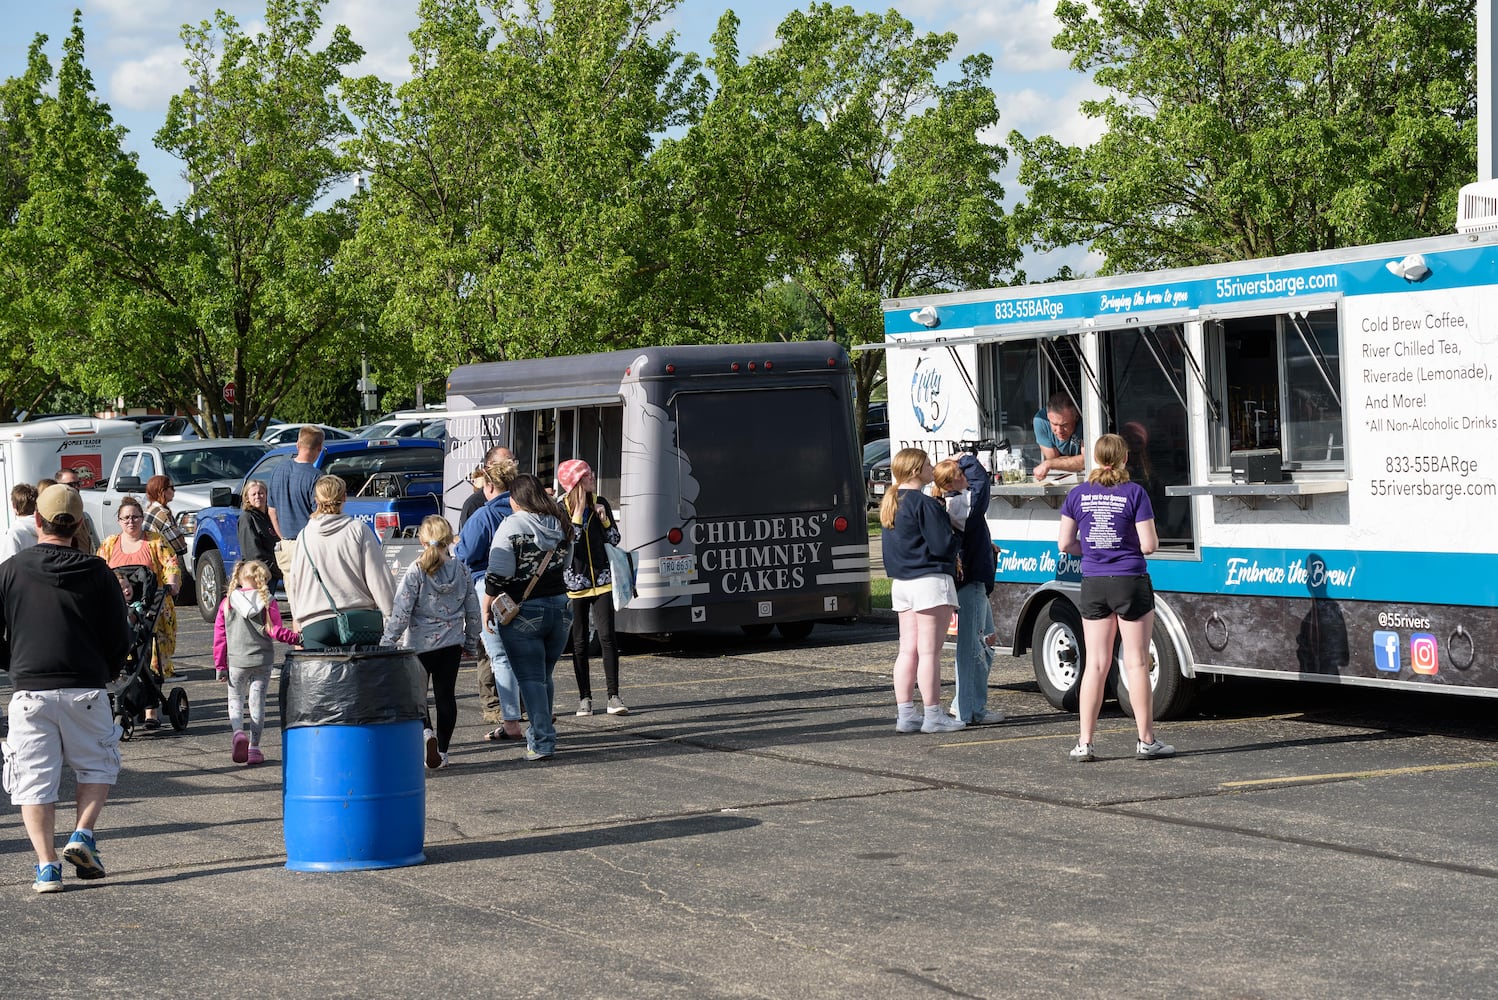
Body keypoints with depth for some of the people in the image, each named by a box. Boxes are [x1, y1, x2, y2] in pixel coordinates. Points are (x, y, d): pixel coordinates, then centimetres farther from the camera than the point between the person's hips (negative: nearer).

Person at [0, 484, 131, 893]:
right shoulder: (97, 573, 0)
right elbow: (120, 639, 4)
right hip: (86, 691, 0)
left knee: (35, 780, 6)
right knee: (97, 766, 19)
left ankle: (47, 865, -1)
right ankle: (83, 834, 1)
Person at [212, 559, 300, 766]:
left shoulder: (227, 603, 1)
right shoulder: (268, 603, -5)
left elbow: (220, 636, 2)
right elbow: (274, 630, -13)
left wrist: (220, 664, 6)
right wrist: (295, 638, -2)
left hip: (236, 661, 0)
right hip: (262, 660, 0)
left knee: (235, 699, 13)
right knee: (257, 702, 7)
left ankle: (238, 731, -16)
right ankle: (254, 748, 7)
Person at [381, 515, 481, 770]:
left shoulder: (416, 571, -14)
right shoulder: (461, 570, -1)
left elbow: (401, 611, -16)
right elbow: (473, 611, 7)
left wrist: (386, 642, -9)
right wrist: (471, 643, 19)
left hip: (420, 644, -3)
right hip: (451, 644, 3)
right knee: (446, 696, 11)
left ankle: (426, 732, -15)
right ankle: (442, 750, 14)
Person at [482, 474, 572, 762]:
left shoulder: (513, 525, -12)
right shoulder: (560, 524, 5)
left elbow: (498, 573, -14)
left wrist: (486, 607, -4)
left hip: (523, 612, -6)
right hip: (560, 606, 6)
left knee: (530, 679, -2)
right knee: (544, 676, 18)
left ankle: (542, 742, -8)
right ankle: (540, 731, 29)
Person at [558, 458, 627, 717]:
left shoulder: (600, 504, 6)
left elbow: (614, 539, 8)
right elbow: (567, 544, -15)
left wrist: (603, 518, -8)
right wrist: (578, 513, -16)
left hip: (601, 579, 2)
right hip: (574, 581, -2)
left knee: (607, 636, -7)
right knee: (579, 642, 4)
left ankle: (613, 696, -4)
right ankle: (585, 698, 11)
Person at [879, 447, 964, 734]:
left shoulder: (891, 504, 13)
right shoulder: (925, 504, -16)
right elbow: (943, 545, -19)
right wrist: (955, 537, 3)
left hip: (902, 582, 9)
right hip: (930, 581, -9)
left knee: (908, 650, 10)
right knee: (929, 651, -5)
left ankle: (906, 715, 12)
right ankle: (933, 716, -1)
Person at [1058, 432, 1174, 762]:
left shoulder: (1078, 495, 1)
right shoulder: (1134, 493, -8)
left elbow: (1065, 543, 4)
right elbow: (1149, 545, -10)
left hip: (1093, 584, 3)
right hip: (1130, 583, -3)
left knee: (1096, 663, 7)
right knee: (1136, 662, 3)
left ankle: (1084, 743, 5)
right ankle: (1146, 741, 7)